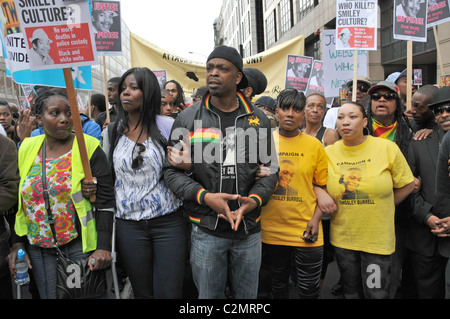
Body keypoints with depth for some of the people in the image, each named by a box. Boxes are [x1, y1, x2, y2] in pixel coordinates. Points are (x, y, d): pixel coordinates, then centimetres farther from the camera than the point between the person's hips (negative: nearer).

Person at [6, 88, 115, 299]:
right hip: (38, 248, 4)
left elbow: (105, 202, -11)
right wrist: (17, 243, 6)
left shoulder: (89, 148, -10)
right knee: (48, 295, 15)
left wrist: (103, 247, -16)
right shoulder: (28, 149, 3)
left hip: (79, 245, -3)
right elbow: (19, 200, 10)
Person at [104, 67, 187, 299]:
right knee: (142, 292, 15)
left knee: (168, 293, 3)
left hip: (168, 221, -2)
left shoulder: (168, 126, -2)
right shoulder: (112, 132, 6)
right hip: (129, 225, 3)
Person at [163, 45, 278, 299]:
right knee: (208, 294, 15)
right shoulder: (187, 119, -2)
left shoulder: (258, 119, 3)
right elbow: (172, 170, -3)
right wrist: (205, 196, -18)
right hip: (206, 230, -1)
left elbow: (270, 168, 5)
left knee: (247, 295, 20)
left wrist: (255, 199, -14)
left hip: (249, 230, 2)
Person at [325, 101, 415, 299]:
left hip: (378, 238, -2)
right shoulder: (328, 153, -3)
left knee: (376, 293, 9)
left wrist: (381, 208, -1)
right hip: (342, 238, 2)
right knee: (351, 292, 19)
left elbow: (407, 185, -1)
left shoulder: (387, 147, -9)